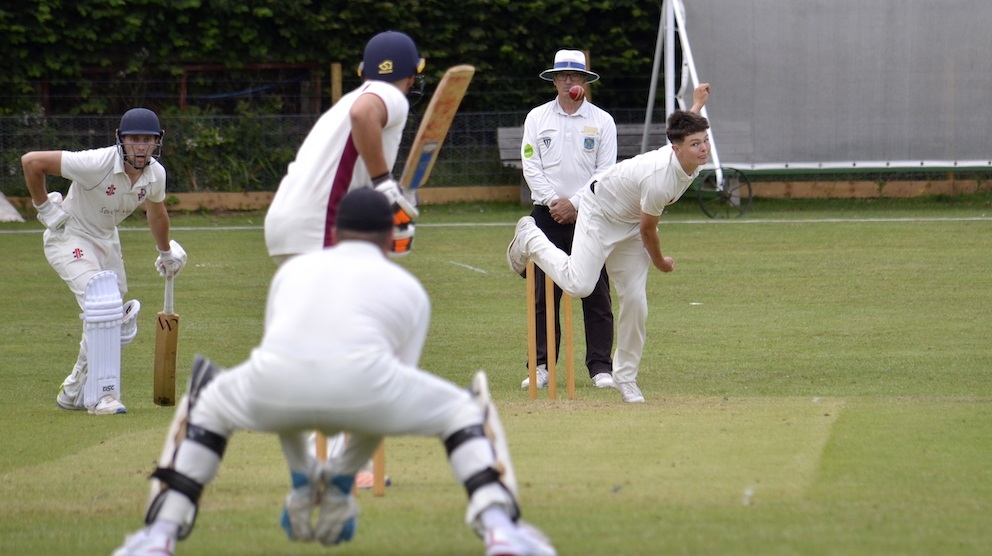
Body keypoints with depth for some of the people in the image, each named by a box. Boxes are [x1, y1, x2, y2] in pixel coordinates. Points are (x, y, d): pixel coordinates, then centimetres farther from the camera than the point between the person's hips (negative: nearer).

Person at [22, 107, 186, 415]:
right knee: (102, 304, -27)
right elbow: (31, 161, -25)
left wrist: (166, 252, 30)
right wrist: (44, 207, -16)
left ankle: (74, 392, 28)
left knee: (120, 325, 9)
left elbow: (156, 213, 15)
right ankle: (101, 394, -23)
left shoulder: (155, 174, -9)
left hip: (107, 242, 7)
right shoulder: (96, 164, -30)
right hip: (69, 237, -7)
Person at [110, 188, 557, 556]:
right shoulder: (408, 287, 32)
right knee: (463, 411, 25)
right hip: (362, 381, -2)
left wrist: (301, 475, 54)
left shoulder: (294, 270, 38)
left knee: (209, 403, 36)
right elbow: (390, 409, 34)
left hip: (273, 380, 2)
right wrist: (342, 477, 45)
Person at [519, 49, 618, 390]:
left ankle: (600, 366, 0)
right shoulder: (537, 118, 9)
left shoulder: (602, 121, 6)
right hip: (547, 216, 1)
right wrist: (553, 201, -9)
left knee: (596, 294, -3)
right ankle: (542, 367, 4)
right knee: (544, 294, 0)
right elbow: (531, 166, 4)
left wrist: (575, 204, -9)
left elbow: (606, 172, 0)